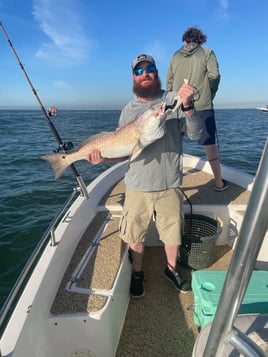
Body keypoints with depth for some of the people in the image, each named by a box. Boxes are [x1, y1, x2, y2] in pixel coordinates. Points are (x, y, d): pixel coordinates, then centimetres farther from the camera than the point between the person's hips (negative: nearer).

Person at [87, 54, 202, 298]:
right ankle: (137, 273, 39)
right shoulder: (129, 110, 5)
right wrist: (104, 156, -12)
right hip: (137, 186, 2)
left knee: (173, 231, 15)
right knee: (135, 234, 13)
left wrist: (188, 106, -26)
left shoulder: (174, 100, -2)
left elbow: (195, 134, -11)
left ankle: (172, 269, 43)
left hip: (169, 184, -1)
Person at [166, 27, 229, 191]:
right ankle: (219, 183, 9)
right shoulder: (207, 52, 5)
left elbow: (169, 81, 8)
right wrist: (211, 95, 9)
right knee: (210, 144, 3)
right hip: (202, 106, -2)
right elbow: (214, 75, -6)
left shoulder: (176, 55, 12)